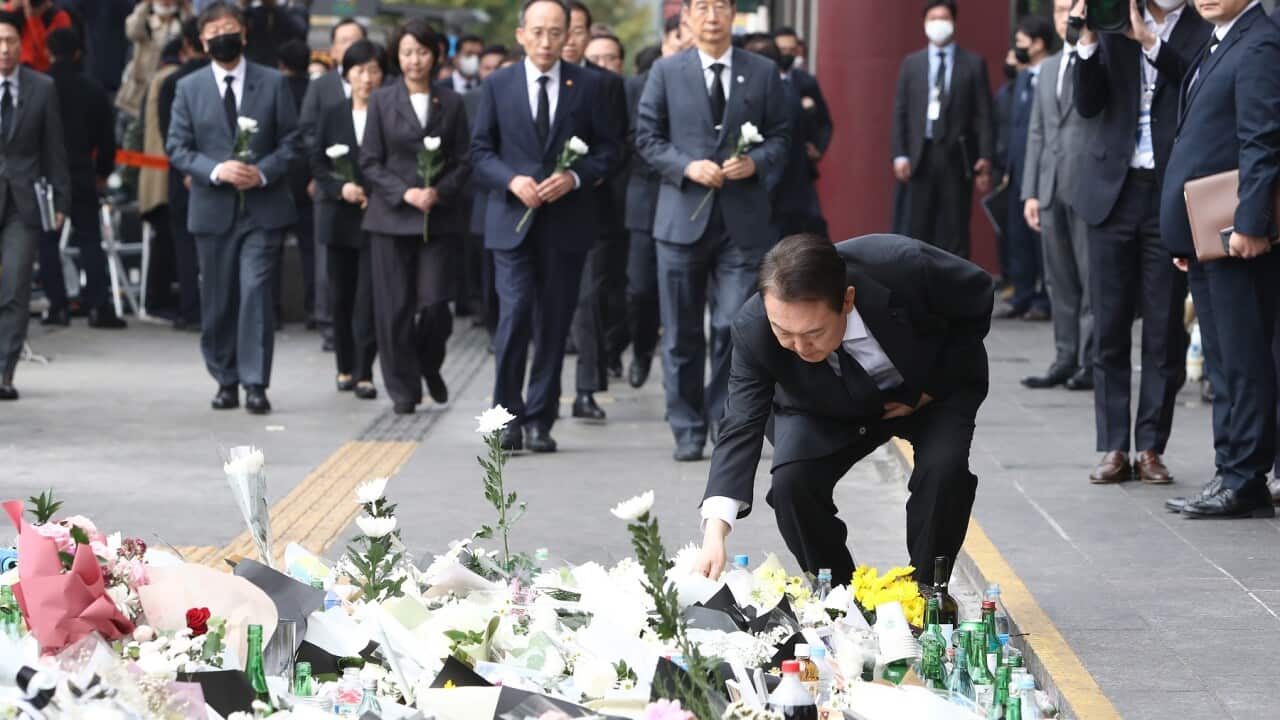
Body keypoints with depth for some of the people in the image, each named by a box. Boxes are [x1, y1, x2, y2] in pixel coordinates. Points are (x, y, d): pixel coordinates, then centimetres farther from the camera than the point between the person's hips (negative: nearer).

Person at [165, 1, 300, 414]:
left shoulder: (274, 84, 5)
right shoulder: (189, 89, 8)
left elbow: (291, 141, 4)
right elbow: (177, 148, 4)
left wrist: (264, 172, -13)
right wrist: (216, 170, -13)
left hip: (263, 208, -2)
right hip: (213, 209, 2)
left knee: (256, 293, -12)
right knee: (218, 300, 6)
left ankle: (255, 384, -11)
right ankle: (226, 382, 17)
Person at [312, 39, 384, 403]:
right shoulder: (332, 117, 9)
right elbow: (317, 164, 7)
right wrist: (341, 187, -10)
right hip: (340, 218, 3)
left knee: (368, 297, -9)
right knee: (341, 295, 9)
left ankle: (364, 372, -7)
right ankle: (345, 366, 21)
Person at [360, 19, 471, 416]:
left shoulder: (451, 103, 5)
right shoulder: (382, 100, 4)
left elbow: (463, 161, 6)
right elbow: (370, 161, 2)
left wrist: (439, 192, -11)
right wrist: (405, 193, -11)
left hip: (440, 217, 0)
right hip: (391, 217, 0)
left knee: (435, 302, -7)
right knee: (395, 306, -1)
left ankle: (430, 366, 22)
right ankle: (403, 388, 10)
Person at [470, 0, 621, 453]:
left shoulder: (588, 85, 5)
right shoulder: (498, 85, 5)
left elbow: (607, 148, 6)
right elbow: (481, 151, 6)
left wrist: (574, 177, -12)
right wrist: (512, 180, -12)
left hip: (566, 221, 1)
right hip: (512, 219, -1)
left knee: (554, 323, 5)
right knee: (515, 316, -12)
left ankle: (540, 420, 12)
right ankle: (508, 416, -3)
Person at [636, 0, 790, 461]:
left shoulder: (763, 73, 8)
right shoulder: (666, 72, 6)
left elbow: (780, 137, 9)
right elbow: (647, 137, 4)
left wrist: (754, 162, -11)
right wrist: (687, 166, -11)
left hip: (744, 220, 0)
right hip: (683, 216, 0)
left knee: (735, 328, -5)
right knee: (682, 332, 4)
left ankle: (724, 422, 8)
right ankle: (688, 430, 13)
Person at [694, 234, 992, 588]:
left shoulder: (905, 266, -39)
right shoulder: (753, 329, -33)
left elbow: (978, 296, -18)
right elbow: (742, 429, -31)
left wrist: (931, 389, -18)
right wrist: (715, 532, -44)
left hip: (933, 386, -1)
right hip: (830, 410, 1)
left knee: (944, 469, -28)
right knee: (791, 482, -23)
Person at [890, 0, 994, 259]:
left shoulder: (973, 64, 5)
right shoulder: (912, 63, 11)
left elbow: (984, 115, 1)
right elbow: (900, 112, 9)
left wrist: (985, 159, -6)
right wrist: (900, 154, -2)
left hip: (956, 157, -2)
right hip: (922, 155, 2)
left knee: (955, 233, -1)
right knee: (919, 230, 2)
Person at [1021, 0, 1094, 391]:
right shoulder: (1049, 69, 19)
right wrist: (1030, 191, 15)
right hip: (1052, 189, 7)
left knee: (1092, 278, -3)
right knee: (1059, 281, 9)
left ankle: (1091, 362, 1)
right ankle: (1066, 358, 14)